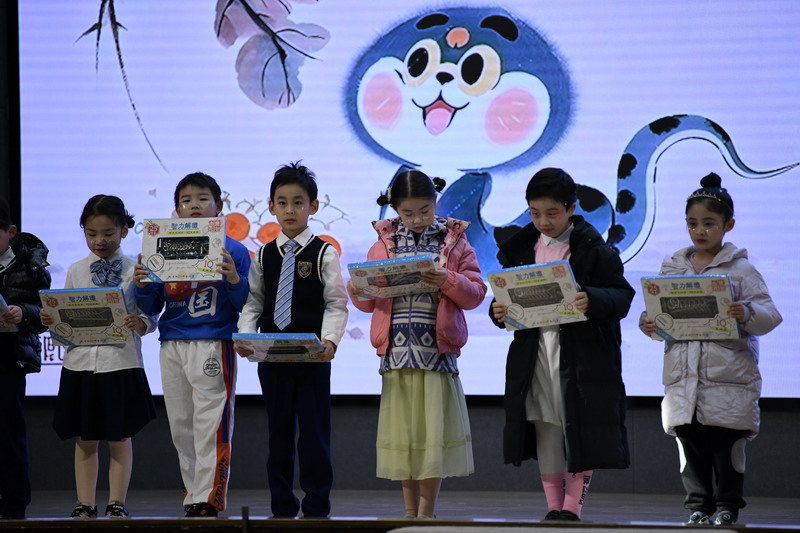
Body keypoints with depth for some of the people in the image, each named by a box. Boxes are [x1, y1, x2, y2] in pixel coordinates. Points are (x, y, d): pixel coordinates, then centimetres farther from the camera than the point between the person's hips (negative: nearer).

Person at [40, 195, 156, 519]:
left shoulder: (135, 270, 0)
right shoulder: (76, 271, 8)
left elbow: (150, 317, -2)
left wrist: (140, 323, -23)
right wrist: (52, 321, -11)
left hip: (121, 362, -3)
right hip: (80, 362, 3)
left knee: (120, 439, 4)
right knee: (85, 440, 8)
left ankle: (117, 504, 10)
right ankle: (85, 505, 13)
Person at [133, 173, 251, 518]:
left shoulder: (232, 250, 0)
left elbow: (245, 304, -3)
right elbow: (152, 308, 13)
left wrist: (234, 279, -20)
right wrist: (141, 286, -6)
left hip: (213, 345, -5)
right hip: (172, 346, 5)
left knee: (210, 425, -6)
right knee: (181, 426, 10)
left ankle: (207, 499, -3)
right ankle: (193, 495, 19)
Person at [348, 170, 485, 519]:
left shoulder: (454, 242, 5)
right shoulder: (383, 245, 11)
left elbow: (476, 293, 0)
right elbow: (366, 304, 13)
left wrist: (448, 281, -17)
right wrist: (359, 290, -9)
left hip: (437, 350, -2)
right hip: (396, 349, 2)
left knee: (433, 429, -2)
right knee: (401, 428, 4)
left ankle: (427, 510, 7)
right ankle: (411, 510, 13)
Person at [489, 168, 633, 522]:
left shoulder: (593, 249, -5)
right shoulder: (520, 248, 10)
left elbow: (622, 296, -9)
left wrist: (592, 301, -29)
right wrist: (499, 311, -7)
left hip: (582, 351, -4)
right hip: (534, 350, 4)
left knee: (581, 431, -2)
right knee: (546, 432, 7)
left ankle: (573, 506, 5)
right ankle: (553, 507, 13)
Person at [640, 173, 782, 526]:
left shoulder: (739, 268, 1)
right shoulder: (672, 267, 13)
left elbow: (769, 316, -5)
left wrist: (747, 314, -25)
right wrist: (649, 324, -6)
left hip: (728, 376, -3)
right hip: (683, 374, 3)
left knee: (726, 444, 0)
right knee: (690, 443, 4)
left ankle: (727, 506, 11)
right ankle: (698, 505, 13)